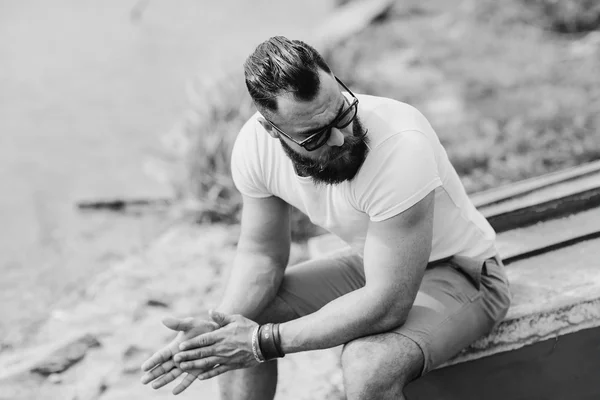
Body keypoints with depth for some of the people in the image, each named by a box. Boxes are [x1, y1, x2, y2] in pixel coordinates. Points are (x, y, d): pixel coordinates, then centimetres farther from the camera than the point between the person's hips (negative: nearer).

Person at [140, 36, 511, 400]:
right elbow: (262, 253, -4)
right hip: (371, 262, 6)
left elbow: (388, 304, -34)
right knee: (241, 322, -8)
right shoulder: (255, 143, -18)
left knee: (368, 364, -34)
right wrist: (217, 328, -23)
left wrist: (265, 341, -31)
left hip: (458, 272, -5)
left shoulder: (400, 146, -37)